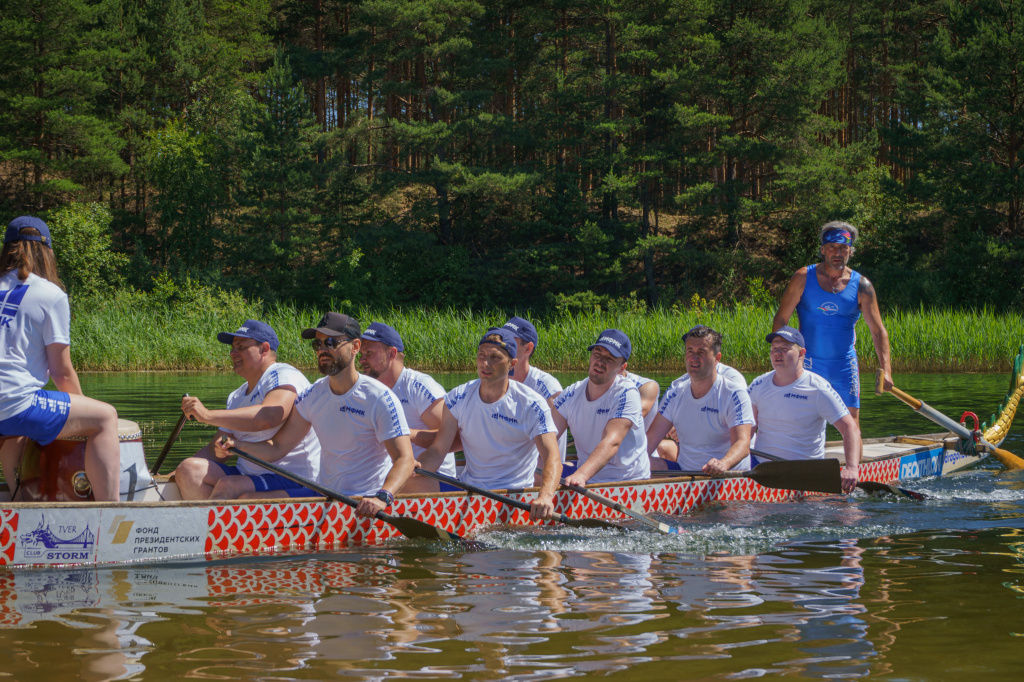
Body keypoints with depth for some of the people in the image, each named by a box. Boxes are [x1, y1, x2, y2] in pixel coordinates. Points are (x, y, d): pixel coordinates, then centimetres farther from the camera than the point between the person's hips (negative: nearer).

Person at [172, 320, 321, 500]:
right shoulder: (237, 397, 20)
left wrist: (208, 415, -32)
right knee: (189, 468, -12)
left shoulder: (284, 376, -9)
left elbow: (268, 417, -30)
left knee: (228, 486, -32)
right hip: (247, 475, 9)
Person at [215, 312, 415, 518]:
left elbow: (405, 459, -15)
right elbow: (277, 448, 10)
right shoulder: (312, 396, 9)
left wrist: (382, 497, -33)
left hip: (362, 506, -6)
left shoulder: (379, 398, -10)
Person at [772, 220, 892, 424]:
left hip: (844, 364, 1)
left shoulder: (861, 286, -1)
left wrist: (885, 369, -15)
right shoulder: (803, 278, -4)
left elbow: (878, 330, -3)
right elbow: (780, 321, -1)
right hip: (808, 364, -1)